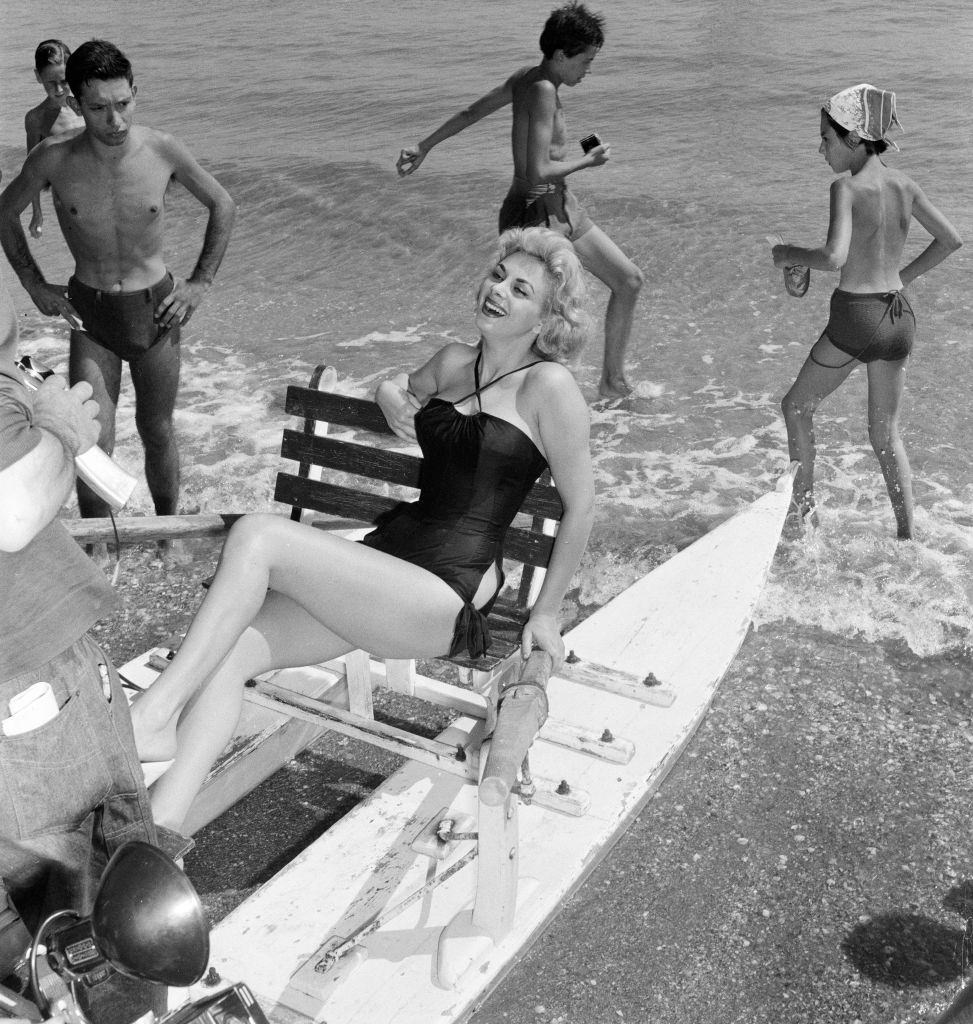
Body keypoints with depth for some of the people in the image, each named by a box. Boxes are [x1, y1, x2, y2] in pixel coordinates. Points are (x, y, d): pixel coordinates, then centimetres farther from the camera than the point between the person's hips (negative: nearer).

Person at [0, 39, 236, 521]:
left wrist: (200, 282, 0)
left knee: (157, 433, 14)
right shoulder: (53, 157, -13)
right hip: (89, 316, 0)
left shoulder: (164, 150, -13)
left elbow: (222, 205, 4)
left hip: (156, 311, 0)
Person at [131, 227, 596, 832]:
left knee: (257, 536, -25)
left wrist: (546, 614, 0)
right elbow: (397, 389, 39)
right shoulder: (454, 363, 16)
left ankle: (154, 718, -19)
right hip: (389, 556, 7)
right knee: (225, 653, -16)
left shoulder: (549, 385, -6)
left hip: (449, 597, -7)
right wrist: (392, 398, 14)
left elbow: (581, 505, -3)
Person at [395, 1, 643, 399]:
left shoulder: (525, 78, 9)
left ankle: (613, 382, 24)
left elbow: (470, 112, 19)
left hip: (562, 207, 10)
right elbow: (537, 172, -27)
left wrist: (424, 146, 29)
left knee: (630, 280, 14)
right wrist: (587, 161, -12)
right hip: (533, 214, -10)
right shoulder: (543, 90, -19)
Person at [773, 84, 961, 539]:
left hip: (854, 317, -6)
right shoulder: (904, 184, 5)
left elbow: (834, 257, -27)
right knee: (885, 434, 17)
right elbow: (950, 239, 13)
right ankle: (907, 536, 17)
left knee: (796, 407, 18)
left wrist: (791, 255, -9)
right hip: (899, 317, 6)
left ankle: (803, 507, 24)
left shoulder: (847, 187, -14)